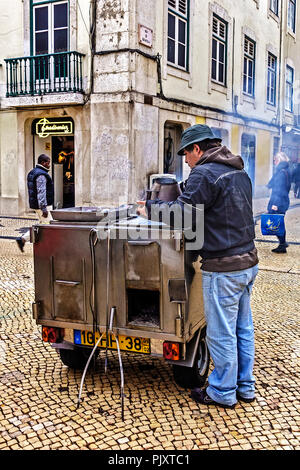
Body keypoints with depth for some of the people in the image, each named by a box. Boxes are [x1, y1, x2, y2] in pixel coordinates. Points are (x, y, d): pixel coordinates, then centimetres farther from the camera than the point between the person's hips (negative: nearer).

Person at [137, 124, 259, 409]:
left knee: (221, 334, 4)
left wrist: (150, 208, -5)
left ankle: (223, 393, 19)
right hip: (248, 260, 10)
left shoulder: (204, 174, -14)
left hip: (224, 268, -9)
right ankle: (244, 387, 31)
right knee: (242, 328, 18)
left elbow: (181, 212, -21)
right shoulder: (239, 172, 14)